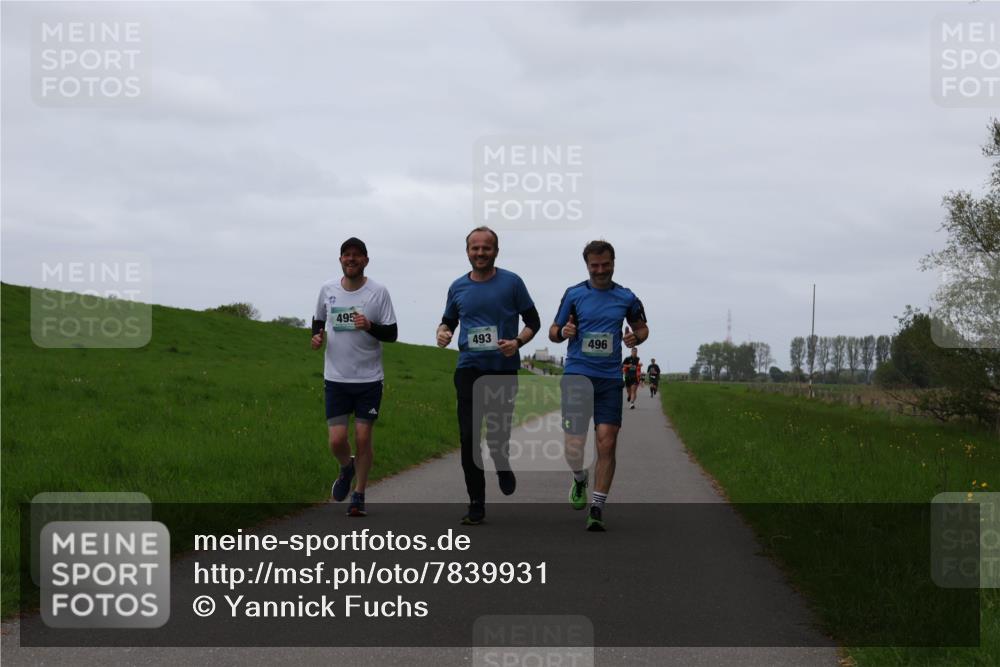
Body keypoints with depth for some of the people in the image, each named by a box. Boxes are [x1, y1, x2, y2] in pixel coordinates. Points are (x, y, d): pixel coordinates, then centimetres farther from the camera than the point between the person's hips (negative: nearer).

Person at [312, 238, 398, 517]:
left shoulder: (378, 292, -5)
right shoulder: (327, 289, 3)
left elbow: (392, 333, -4)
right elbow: (319, 319, 20)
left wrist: (370, 326, -23)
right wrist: (317, 335, -1)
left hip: (369, 378, -2)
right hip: (336, 378, 2)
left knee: (363, 438, 0)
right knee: (337, 440, -5)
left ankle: (358, 496, 15)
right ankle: (346, 468, 30)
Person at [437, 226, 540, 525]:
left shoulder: (512, 282, -1)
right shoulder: (458, 287, 7)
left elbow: (532, 321, 5)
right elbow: (448, 320, 21)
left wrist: (517, 342, -14)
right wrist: (443, 332, -3)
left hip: (503, 370, -2)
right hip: (469, 370, 2)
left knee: (498, 435, -2)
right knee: (468, 436, -5)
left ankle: (502, 465, 36)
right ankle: (476, 505, 5)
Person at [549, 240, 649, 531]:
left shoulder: (626, 298, 7)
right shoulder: (574, 294, 4)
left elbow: (641, 327, 22)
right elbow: (553, 332, 10)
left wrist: (635, 337, -2)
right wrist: (563, 332, -14)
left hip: (610, 379, 1)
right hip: (577, 374, -1)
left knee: (607, 443, -7)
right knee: (574, 444, -7)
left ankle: (597, 508, 2)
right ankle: (579, 479, 27)